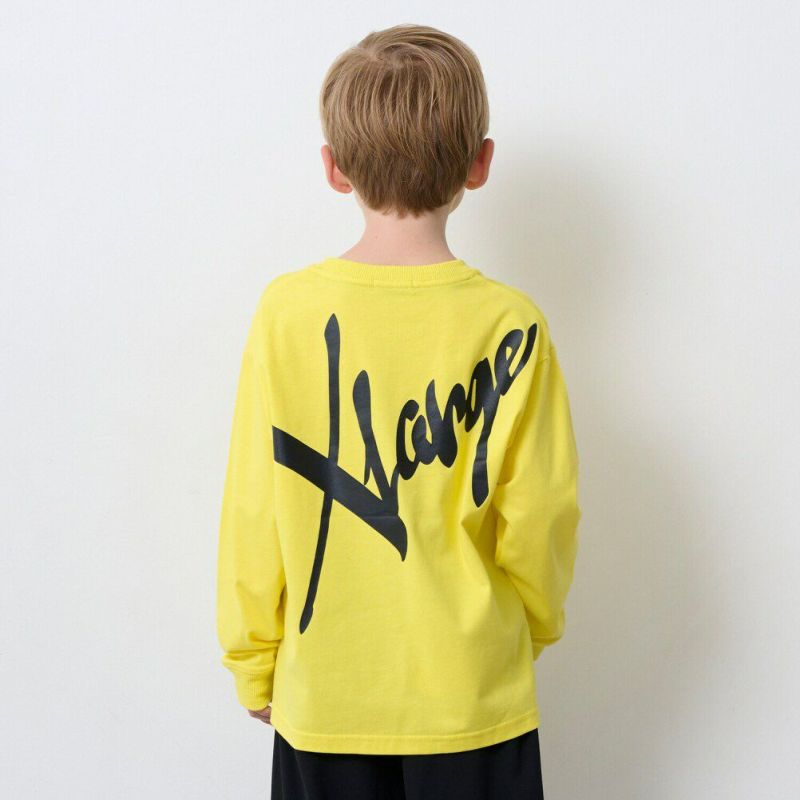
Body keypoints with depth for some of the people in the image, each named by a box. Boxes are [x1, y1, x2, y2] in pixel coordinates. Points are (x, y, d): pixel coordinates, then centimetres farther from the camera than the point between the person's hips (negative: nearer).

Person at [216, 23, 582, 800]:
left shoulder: (286, 311, -10)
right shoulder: (509, 324, -13)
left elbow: (253, 509, -5)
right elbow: (538, 516, -7)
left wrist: (254, 664, 9)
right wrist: (536, 625, 13)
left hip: (323, 694, 1)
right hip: (472, 693, -1)